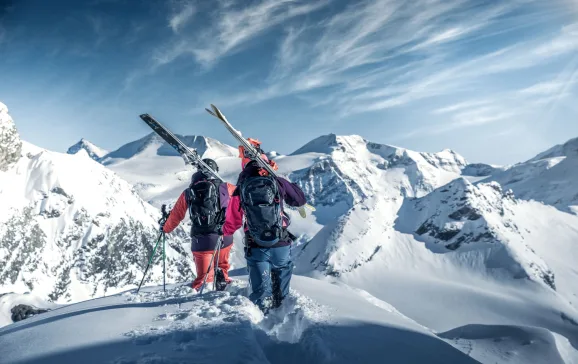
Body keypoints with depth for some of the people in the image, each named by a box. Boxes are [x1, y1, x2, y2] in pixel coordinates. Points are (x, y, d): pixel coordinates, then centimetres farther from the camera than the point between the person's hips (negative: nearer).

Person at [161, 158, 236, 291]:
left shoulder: (188, 193, 3)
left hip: (201, 241, 0)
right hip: (224, 237, 0)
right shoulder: (225, 188, -2)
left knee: (204, 276, 7)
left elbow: (176, 215, 12)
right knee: (222, 266, 27)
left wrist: (165, 228, 29)